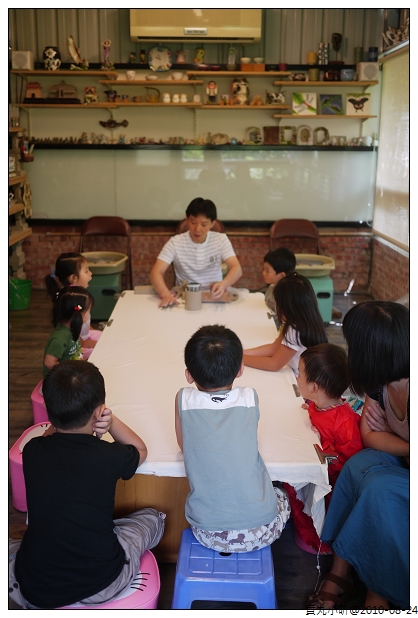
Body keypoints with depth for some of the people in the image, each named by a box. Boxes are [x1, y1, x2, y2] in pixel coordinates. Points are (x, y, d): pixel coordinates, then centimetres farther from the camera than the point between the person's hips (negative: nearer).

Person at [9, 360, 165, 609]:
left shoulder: (31, 451, -11)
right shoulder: (109, 456, -17)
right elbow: (141, 449, 9)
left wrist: (93, 432, -2)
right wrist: (111, 421, -2)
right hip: (102, 587, -2)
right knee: (153, 517, 24)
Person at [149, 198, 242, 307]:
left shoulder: (221, 240, -5)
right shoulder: (175, 242, -8)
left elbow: (236, 269, -16)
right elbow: (156, 273, -17)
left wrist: (223, 284, -40)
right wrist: (166, 294, -39)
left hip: (213, 298, -1)